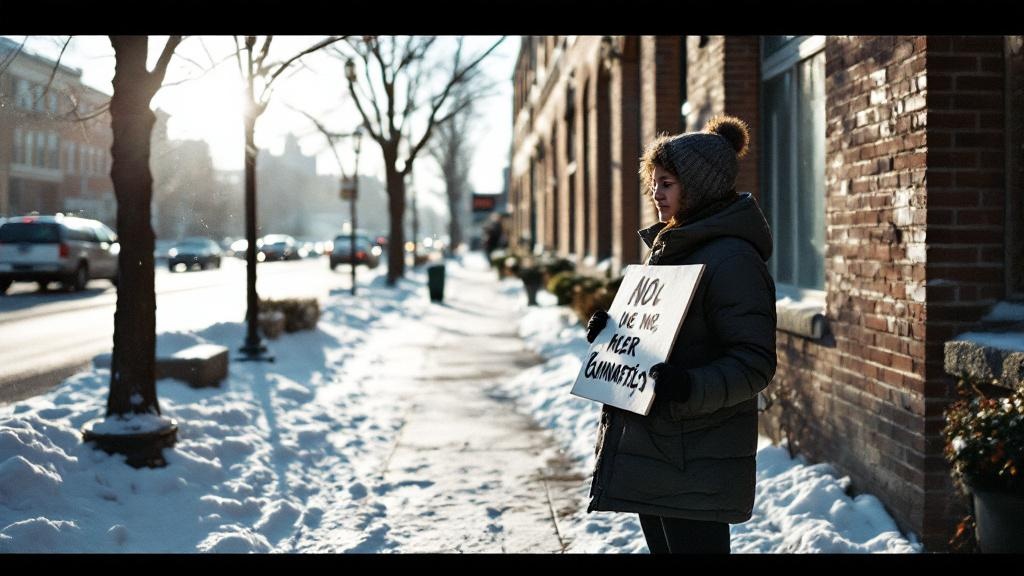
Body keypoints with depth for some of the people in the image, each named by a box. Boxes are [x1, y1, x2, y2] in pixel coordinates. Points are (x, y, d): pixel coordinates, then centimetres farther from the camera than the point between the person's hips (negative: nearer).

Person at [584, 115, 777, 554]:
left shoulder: (732, 259, -16)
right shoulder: (667, 247, 14)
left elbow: (755, 363, -20)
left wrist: (691, 389, -35)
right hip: (648, 449, 10)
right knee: (663, 546, 18)